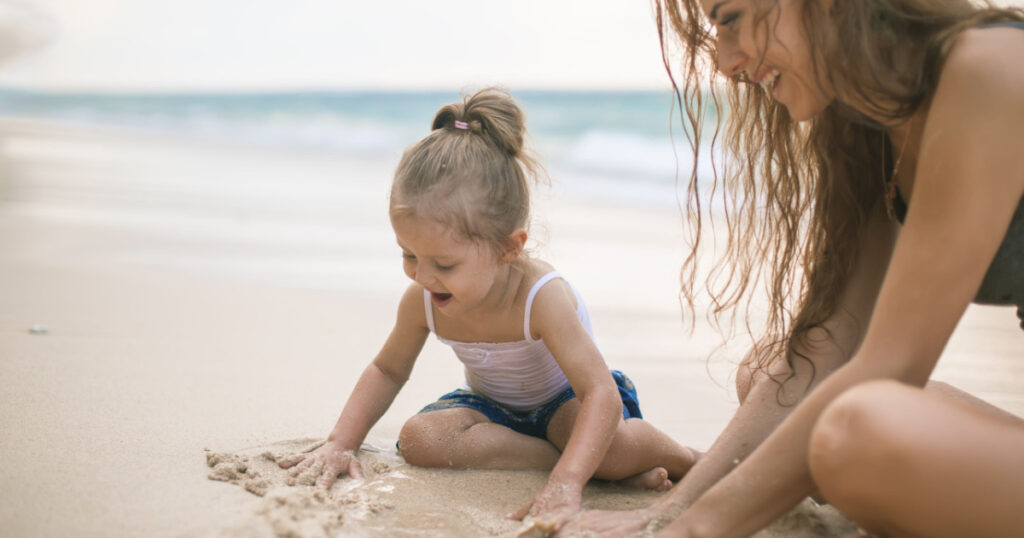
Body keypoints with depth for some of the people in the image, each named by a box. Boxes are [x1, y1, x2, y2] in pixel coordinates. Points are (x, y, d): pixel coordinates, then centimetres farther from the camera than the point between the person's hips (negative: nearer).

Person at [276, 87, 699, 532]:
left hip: (564, 401, -5)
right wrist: (340, 443, -11)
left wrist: (565, 485, -56)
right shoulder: (422, 300, -17)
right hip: (493, 407, 6)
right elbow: (387, 370, 2)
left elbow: (601, 395, -42)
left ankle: (683, 460, -4)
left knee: (615, 445, -41)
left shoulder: (544, 298, -34)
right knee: (419, 437, -28)